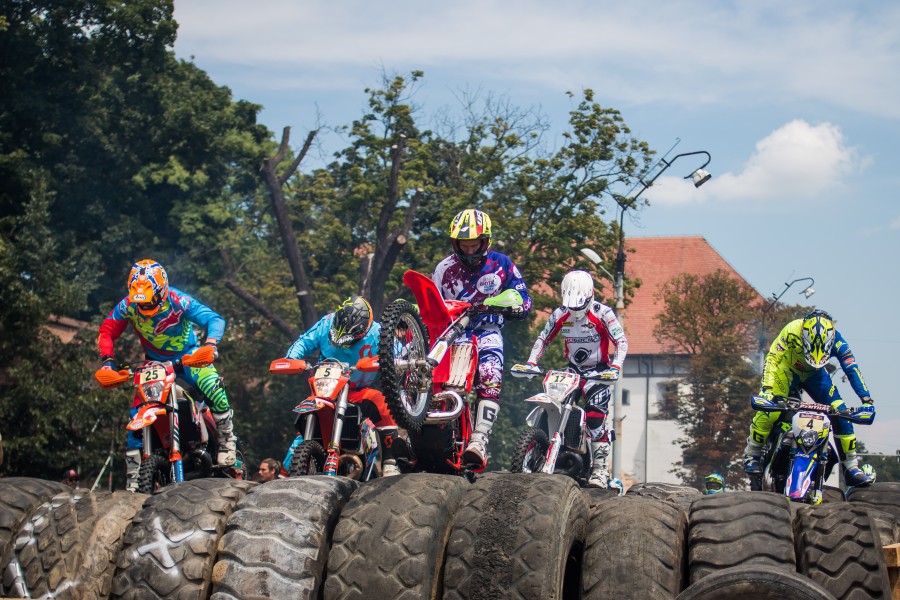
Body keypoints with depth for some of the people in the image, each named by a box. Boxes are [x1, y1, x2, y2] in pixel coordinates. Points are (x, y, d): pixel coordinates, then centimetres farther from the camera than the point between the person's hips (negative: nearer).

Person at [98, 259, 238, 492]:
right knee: (137, 416, -10)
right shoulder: (128, 305, -16)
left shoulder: (178, 301, -24)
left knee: (214, 388, -31)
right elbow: (107, 331, -6)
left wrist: (210, 343, -45)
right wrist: (107, 359, -21)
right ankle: (132, 476, 1)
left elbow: (214, 319, -26)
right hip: (154, 362, 3)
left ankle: (227, 440, -8)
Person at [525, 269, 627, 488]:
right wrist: (531, 362, -4)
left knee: (596, 416, -22)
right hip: (572, 369, 5)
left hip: (598, 371, -5)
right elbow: (543, 338, 10)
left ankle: (600, 467, -19)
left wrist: (615, 367, -27)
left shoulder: (602, 313, -14)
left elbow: (621, 341, -13)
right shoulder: (559, 315, -1)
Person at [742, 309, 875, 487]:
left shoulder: (835, 339, -28)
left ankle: (851, 467, 2)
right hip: (786, 370, -3)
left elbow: (851, 367, -27)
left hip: (814, 374, 3)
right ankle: (752, 453, -3)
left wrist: (866, 400, -33)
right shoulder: (791, 332, -36)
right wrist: (766, 389, -48)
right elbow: (772, 359, -34)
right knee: (770, 410, -26)